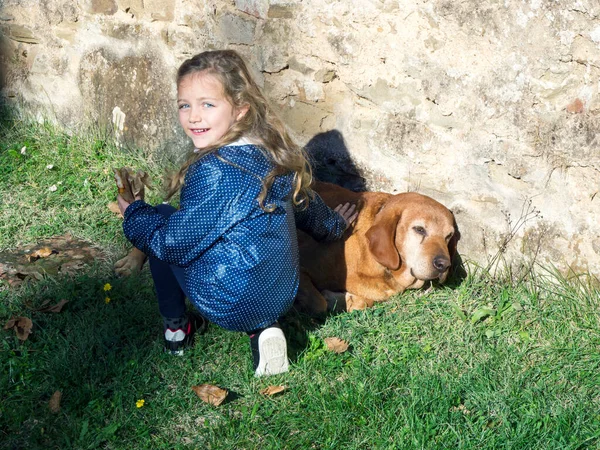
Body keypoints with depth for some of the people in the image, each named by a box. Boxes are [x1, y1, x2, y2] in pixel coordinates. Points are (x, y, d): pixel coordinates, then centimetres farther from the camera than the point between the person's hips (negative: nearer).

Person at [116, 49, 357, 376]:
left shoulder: (213, 171, -26)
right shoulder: (272, 153, -3)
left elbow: (174, 244, -16)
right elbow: (306, 205, 16)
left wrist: (134, 214, 3)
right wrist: (334, 225, 38)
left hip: (233, 307, -6)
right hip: (282, 298, 6)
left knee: (161, 221, 10)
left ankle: (175, 326, 21)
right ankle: (261, 331, 11)